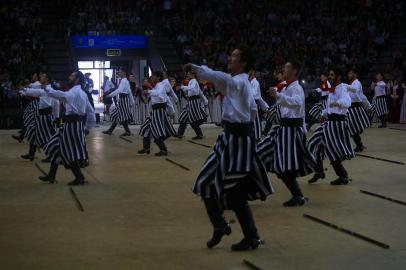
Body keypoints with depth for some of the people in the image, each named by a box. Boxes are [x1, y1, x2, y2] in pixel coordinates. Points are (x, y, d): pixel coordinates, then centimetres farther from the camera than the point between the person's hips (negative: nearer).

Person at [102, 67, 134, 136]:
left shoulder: (124, 81, -14)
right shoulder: (124, 81, 16)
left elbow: (119, 90, -27)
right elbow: (129, 92, 18)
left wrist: (110, 95, -30)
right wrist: (132, 101, 21)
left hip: (123, 99, -10)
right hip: (123, 99, 10)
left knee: (123, 116, -4)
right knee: (116, 115, 12)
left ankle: (128, 132, 3)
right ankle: (110, 130, 17)